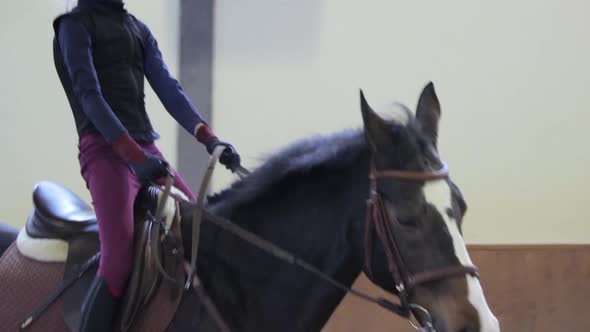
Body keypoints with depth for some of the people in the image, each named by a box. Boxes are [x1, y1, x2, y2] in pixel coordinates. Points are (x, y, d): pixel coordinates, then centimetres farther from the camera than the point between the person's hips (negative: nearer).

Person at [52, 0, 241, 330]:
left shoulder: (139, 30, 20)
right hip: (105, 151, -8)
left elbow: (169, 89, 9)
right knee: (119, 259, -24)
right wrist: (134, 155, -24)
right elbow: (89, 95, -12)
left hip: (147, 151, 8)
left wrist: (209, 138, -8)